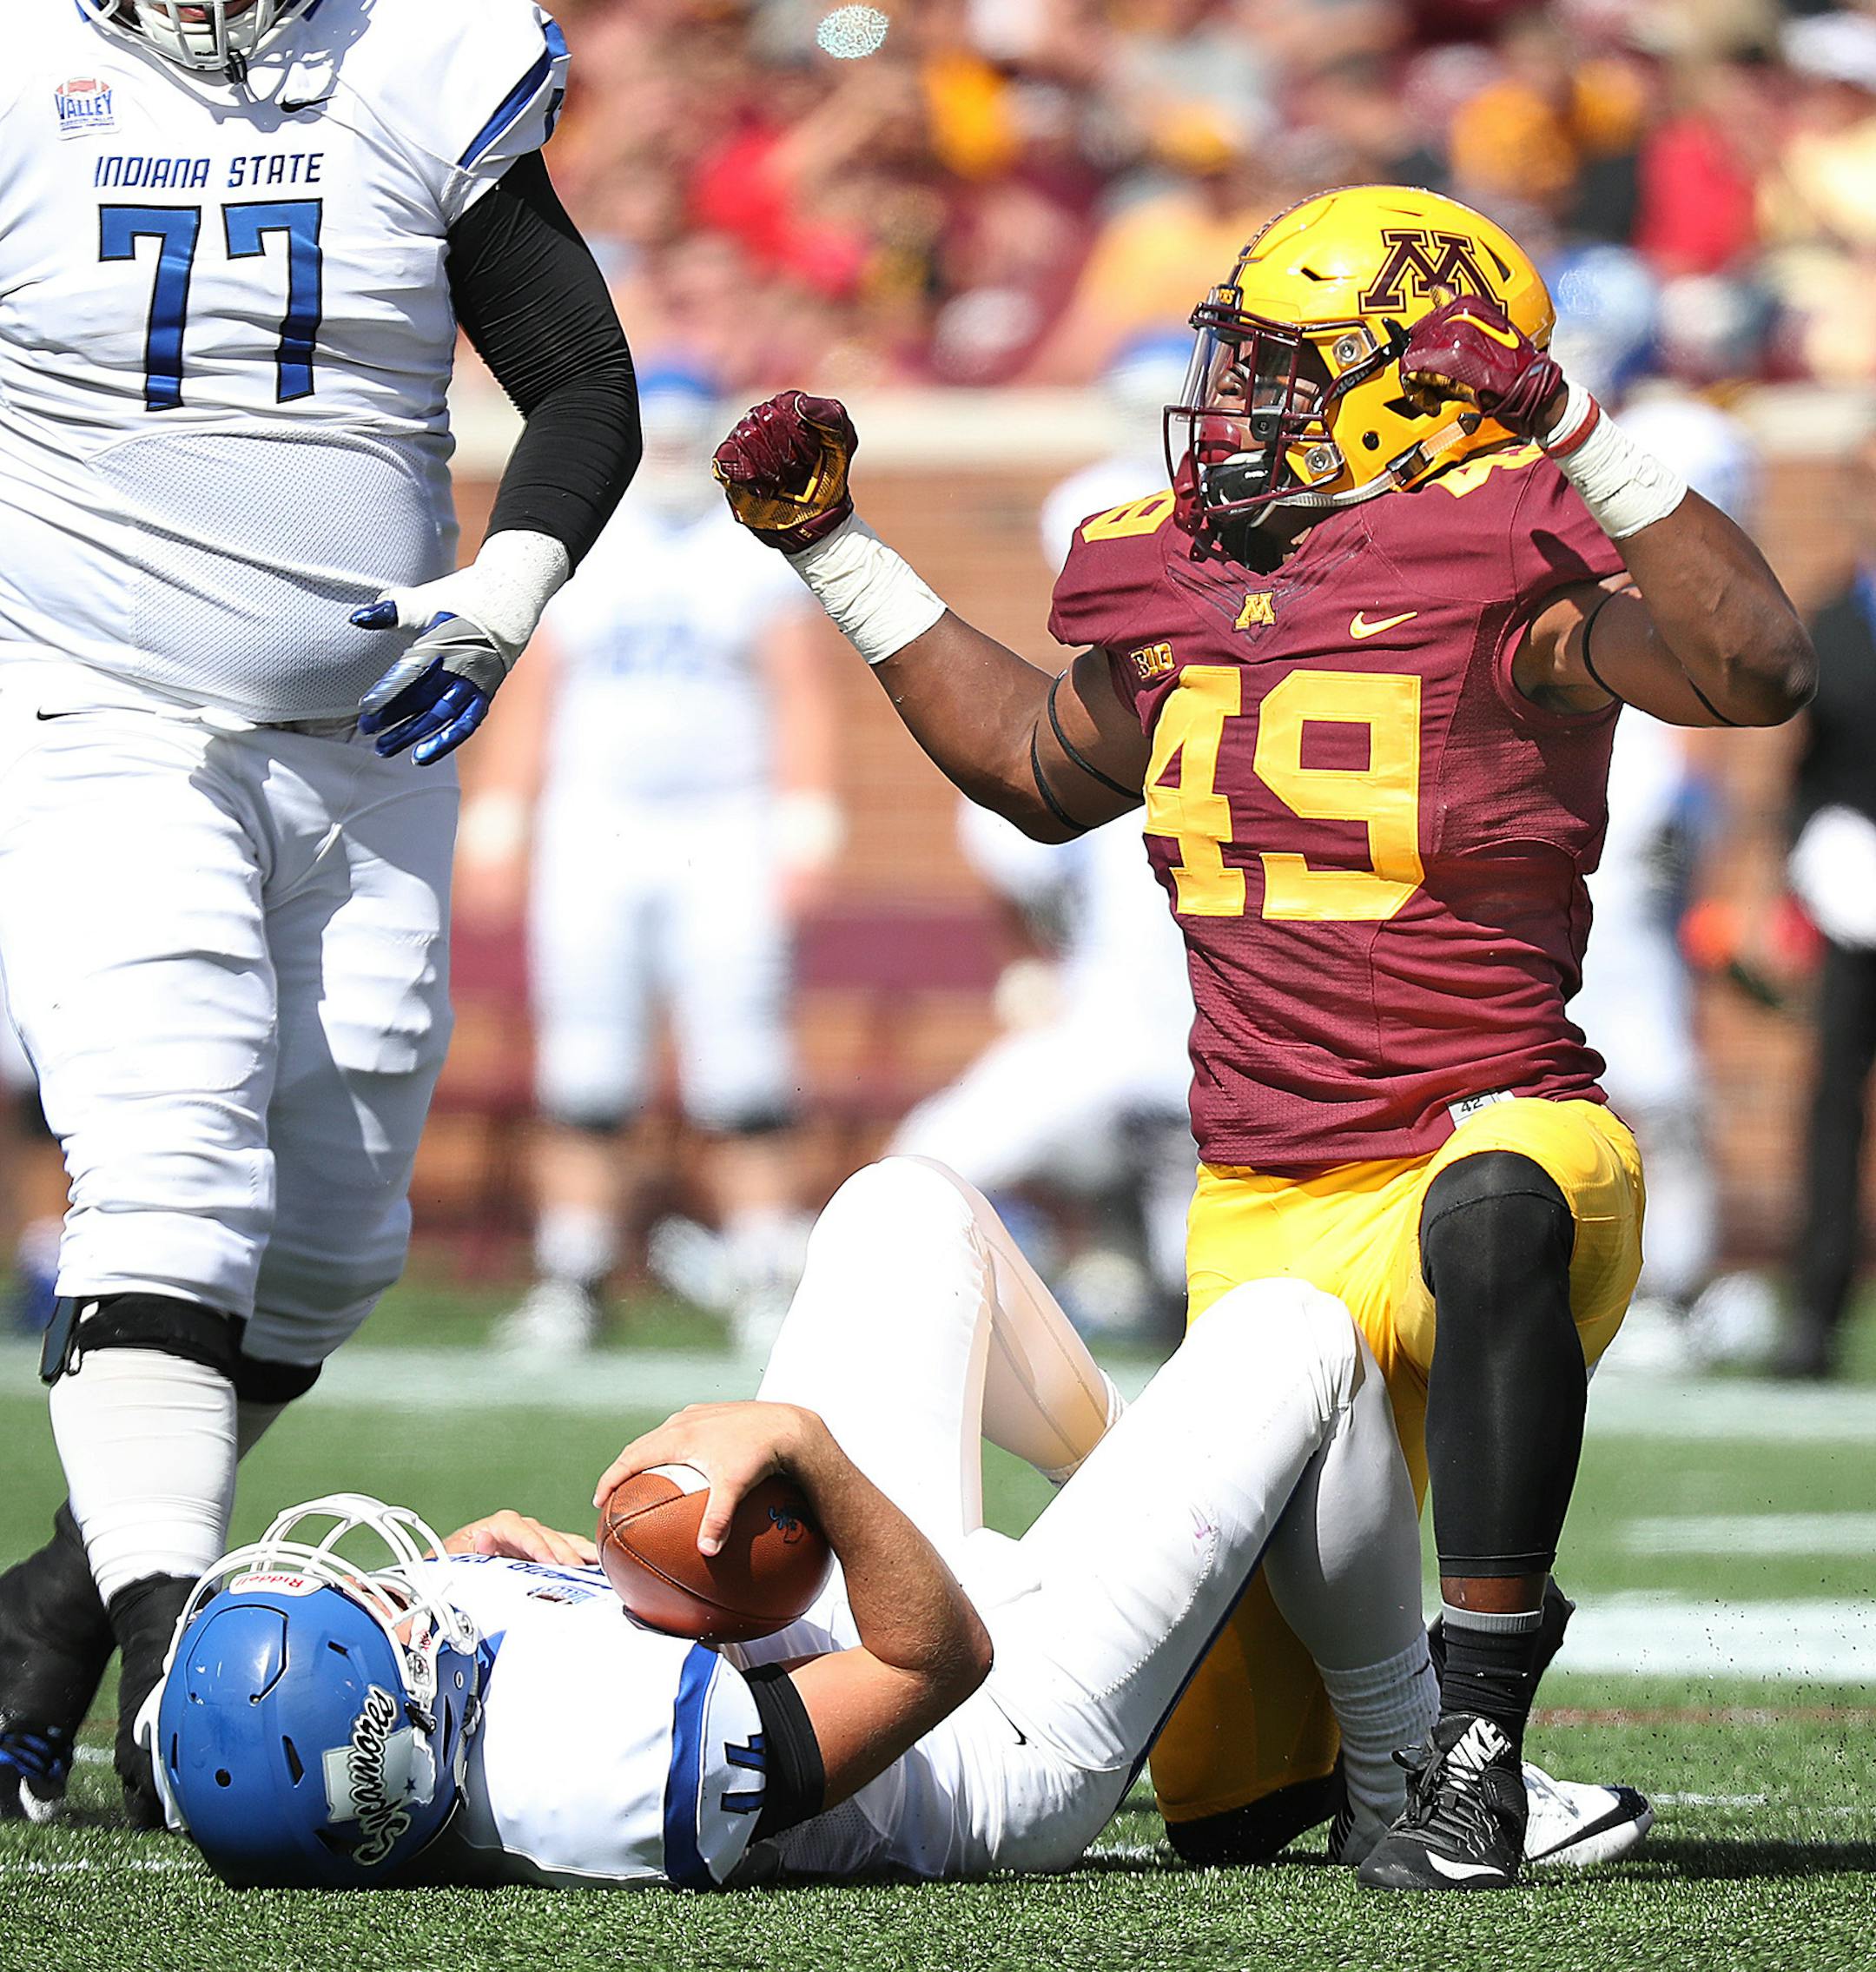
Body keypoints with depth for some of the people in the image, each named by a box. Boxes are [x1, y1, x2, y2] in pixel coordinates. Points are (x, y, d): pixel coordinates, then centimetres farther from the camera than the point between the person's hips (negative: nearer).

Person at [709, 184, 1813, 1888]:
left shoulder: (1502, 586, -9)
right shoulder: (1182, 595, 10)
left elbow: (1759, 671, -25)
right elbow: (1040, 769, 30)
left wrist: (1585, 439, -25)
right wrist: (832, 549, 29)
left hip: (1492, 1133, -6)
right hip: (1267, 1221, 6)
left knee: (1496, 1210, -47)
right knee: (1223, 1796, 3)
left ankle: (1472, 1749, -36)